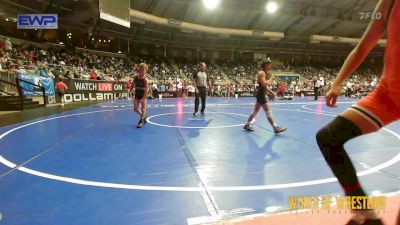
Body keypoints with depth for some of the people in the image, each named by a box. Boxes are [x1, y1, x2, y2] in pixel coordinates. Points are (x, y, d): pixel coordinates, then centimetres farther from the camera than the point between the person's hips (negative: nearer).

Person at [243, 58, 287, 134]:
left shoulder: (264, 73, 16)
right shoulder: (262, 73, -13)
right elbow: (264, 84, -25)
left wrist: (271, 92, 16)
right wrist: (270, 79, -13)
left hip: (261, 94, 10)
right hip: (261, 94, -10)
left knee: (255, 111, 15)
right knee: (268, 112, -6)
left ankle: (247, 125, 23)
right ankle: (276, 128, -3)